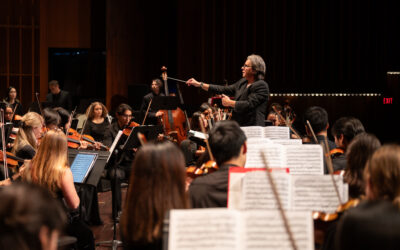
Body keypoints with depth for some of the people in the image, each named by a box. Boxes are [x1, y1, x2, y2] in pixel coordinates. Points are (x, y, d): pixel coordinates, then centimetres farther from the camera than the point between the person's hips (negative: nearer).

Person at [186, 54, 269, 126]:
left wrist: (229, 103, -7)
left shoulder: (261, 86, -10)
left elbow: (249, 105, -19)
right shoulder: (242, 83, 16)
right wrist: (200, 84, 15)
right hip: (238, 127, 7)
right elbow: (223, 89, 18)